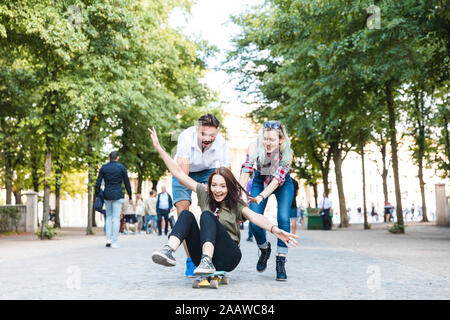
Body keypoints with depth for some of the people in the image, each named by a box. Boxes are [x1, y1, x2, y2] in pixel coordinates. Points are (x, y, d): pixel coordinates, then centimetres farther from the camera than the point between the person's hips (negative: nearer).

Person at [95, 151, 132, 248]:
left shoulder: (103, 168, 5)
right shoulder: (121, 167, -1)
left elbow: (98, 183, 1)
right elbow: (127, 183, 0)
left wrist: (97, 195, 7)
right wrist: (130, 197, 6)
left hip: (107, 196, 2)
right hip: (117, 196, -2)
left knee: (109, 216, 16)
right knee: (116, 218, 0)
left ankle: (108, 239, 6)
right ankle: (114, 242, -3)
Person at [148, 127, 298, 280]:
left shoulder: (236, 204, 1)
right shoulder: (205, 194, 11)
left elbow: (255, 217, -20)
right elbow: (180, 174, 11)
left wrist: (274, 230, -40)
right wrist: (159, 148, 9)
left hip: (227, 259, -4)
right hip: (202, 255, 4)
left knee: (207, 216, -24)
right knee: (186, 214, -16)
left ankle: (207, 261, -43)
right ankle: (169, 251, -40)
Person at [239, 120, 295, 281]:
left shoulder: (287, 153, -29)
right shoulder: (254, 147, -28)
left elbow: (278, 178, -34)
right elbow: (246, 170, -35)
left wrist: (261, 197, -47)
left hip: (282, 184, -1)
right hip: (260, 181, 1)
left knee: (283, 218, -20)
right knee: (254, 221, -13)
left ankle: (281, 262, -9)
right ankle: (264, 249, 18)